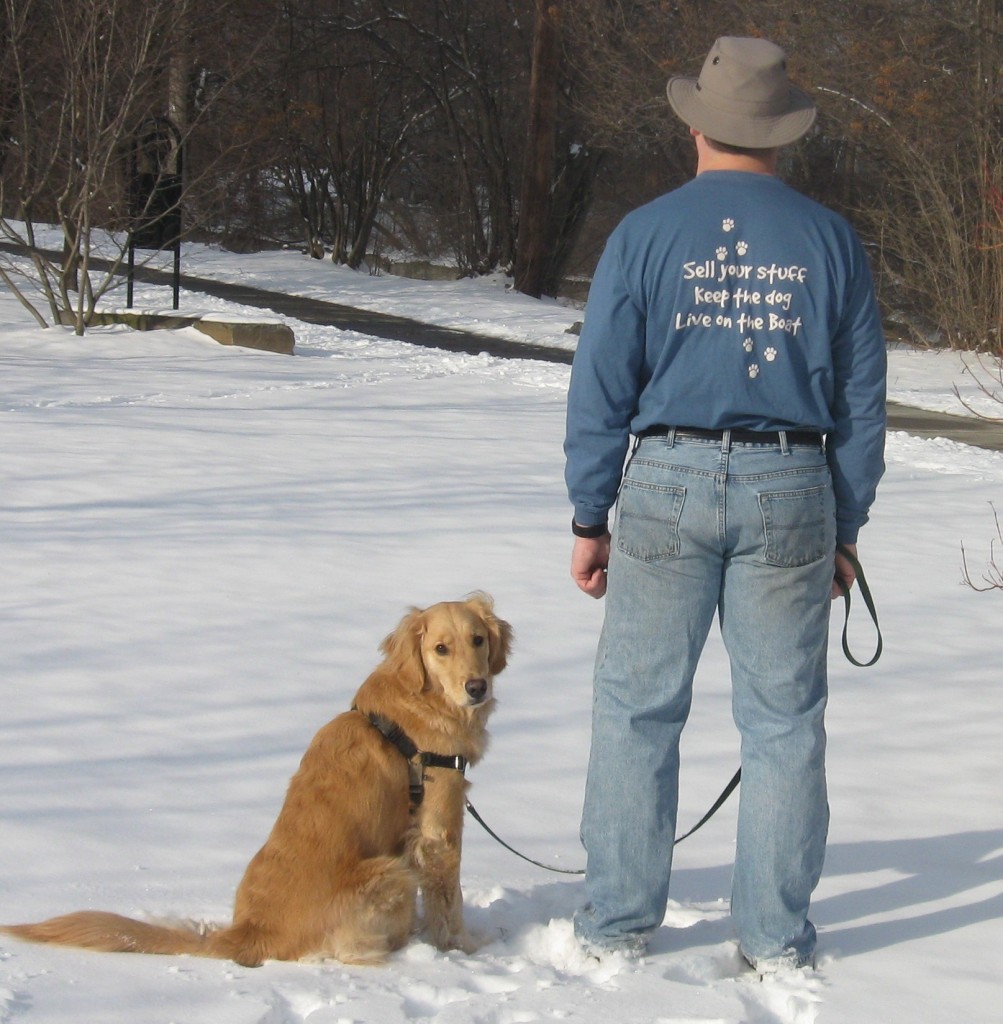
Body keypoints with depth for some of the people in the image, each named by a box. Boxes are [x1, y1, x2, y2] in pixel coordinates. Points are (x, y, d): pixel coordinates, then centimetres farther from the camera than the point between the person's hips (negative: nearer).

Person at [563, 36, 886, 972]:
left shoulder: (644, 235, -2)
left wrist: (590, 520, 5)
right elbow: (861, 400, 5)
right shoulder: (829, 240, 4)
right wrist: (845, 532, 12)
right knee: (784, 719, 7)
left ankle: (618, 921, 11)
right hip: (792, 492, 1)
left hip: (668, 485, -1)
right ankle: (775, 934, 11)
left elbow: (601, 388, -2)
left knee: (637, 709, 8)